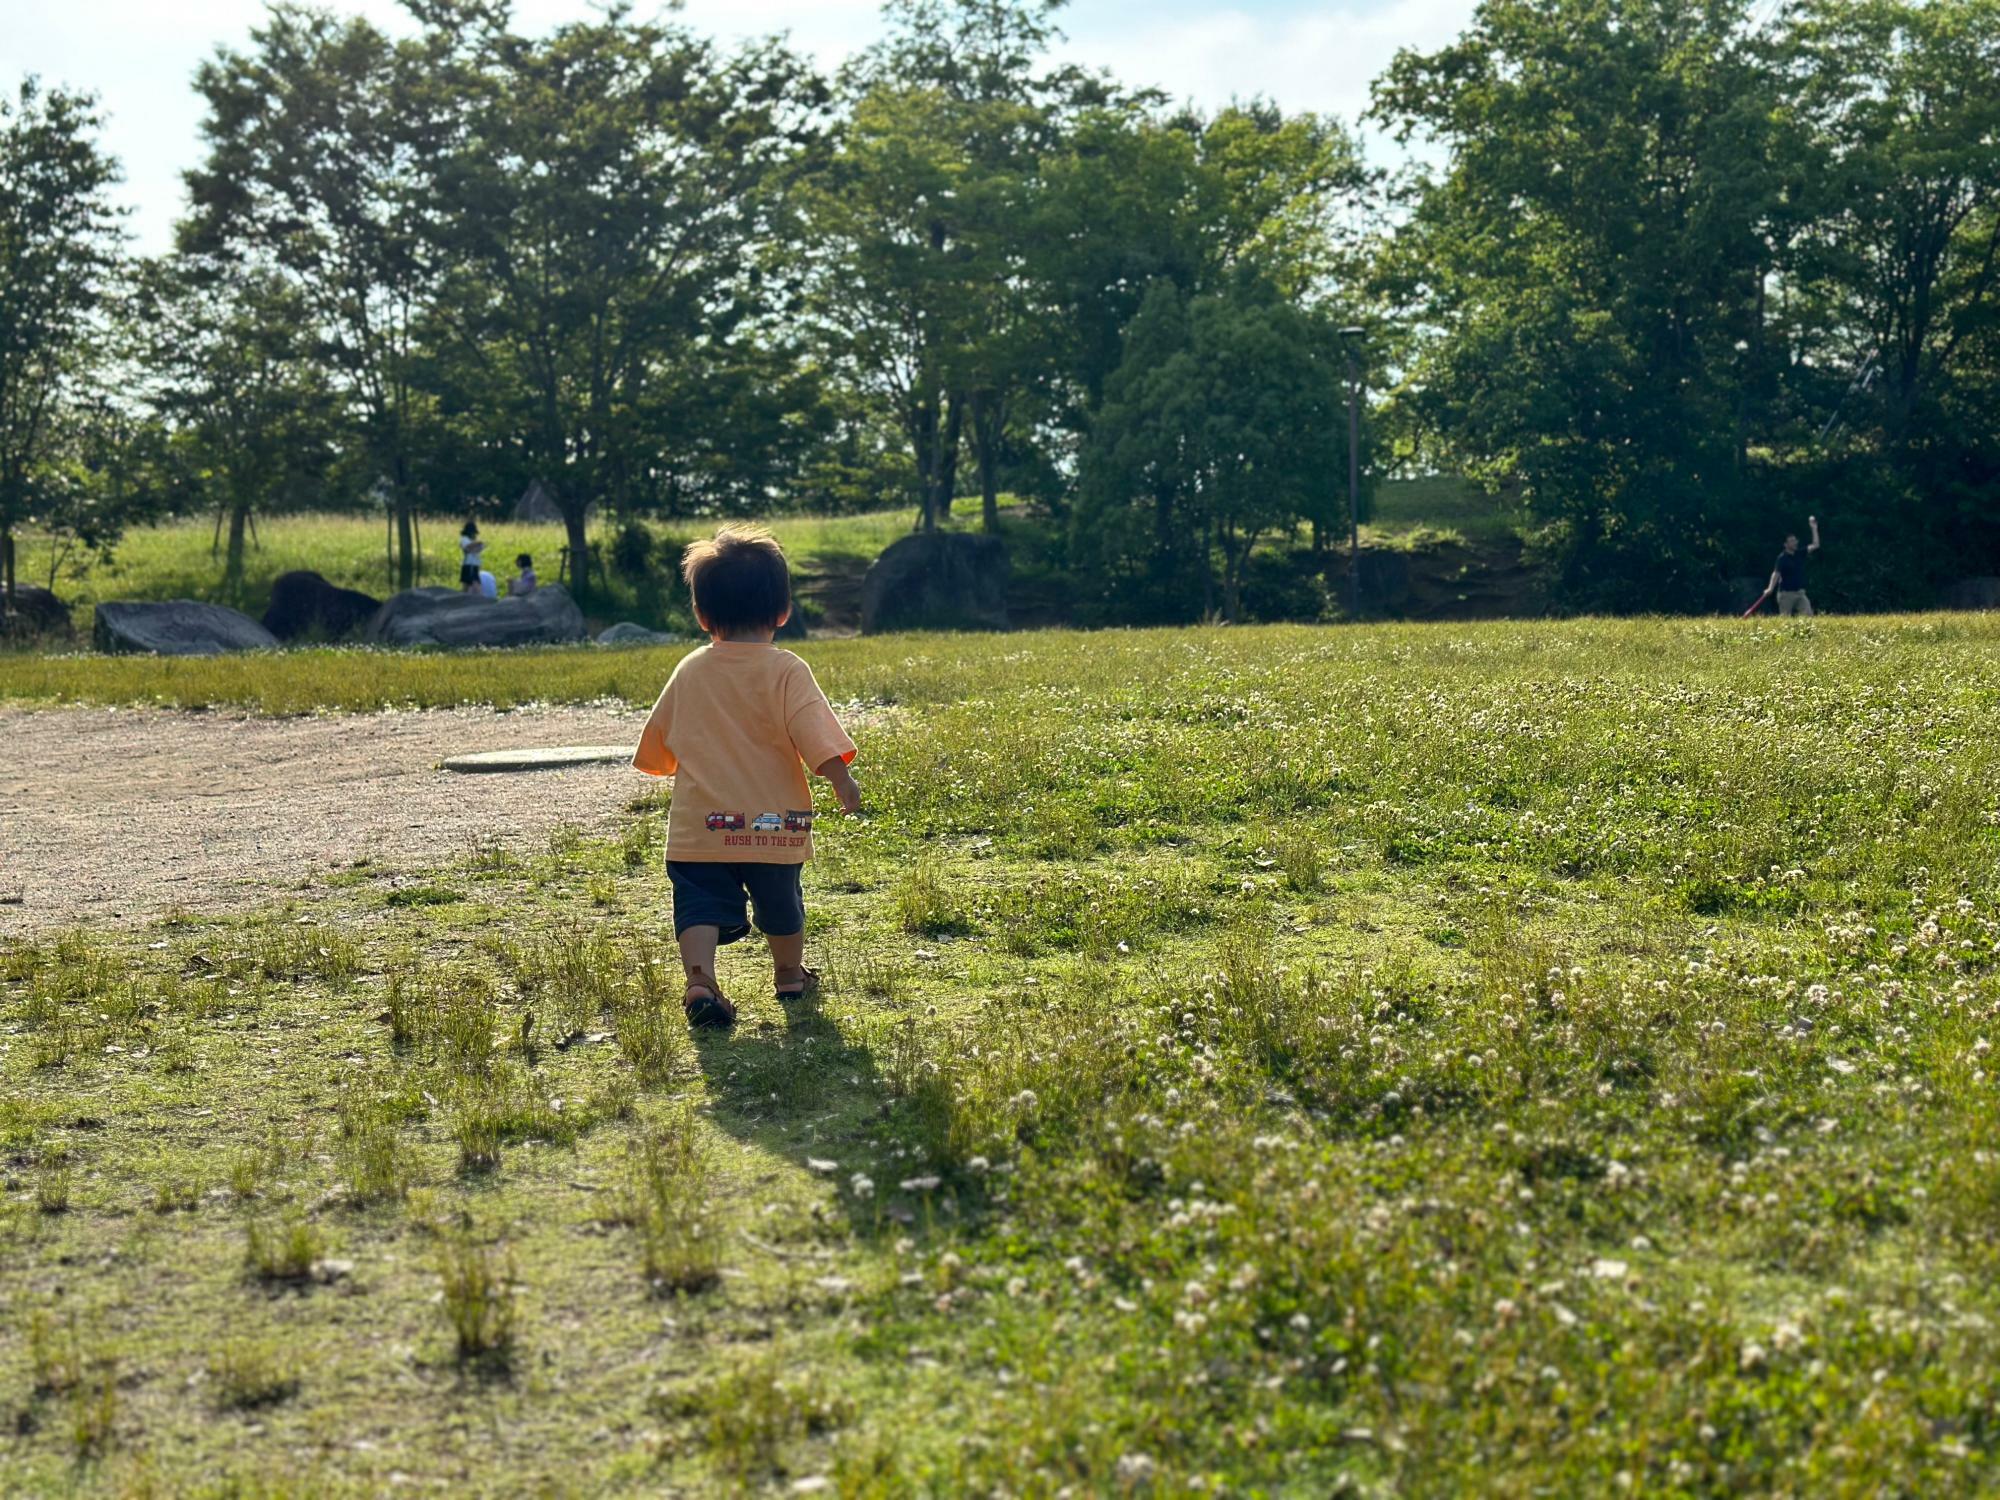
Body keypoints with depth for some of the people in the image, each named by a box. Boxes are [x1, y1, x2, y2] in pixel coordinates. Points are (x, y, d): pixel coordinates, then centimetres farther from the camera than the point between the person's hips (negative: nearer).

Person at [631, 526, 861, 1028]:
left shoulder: (689, 671, 5)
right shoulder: (786, 670, -7)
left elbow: (656, 747, 15)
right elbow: (817, 735, -19)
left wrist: (674, 767, 34)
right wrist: (842, 780, -13)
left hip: (698, 828, 1)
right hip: (772, 824, -1)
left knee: (702, 907, -1)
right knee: (780, 905, 19)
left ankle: (700, 977, -25)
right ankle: (790, 975, 38)